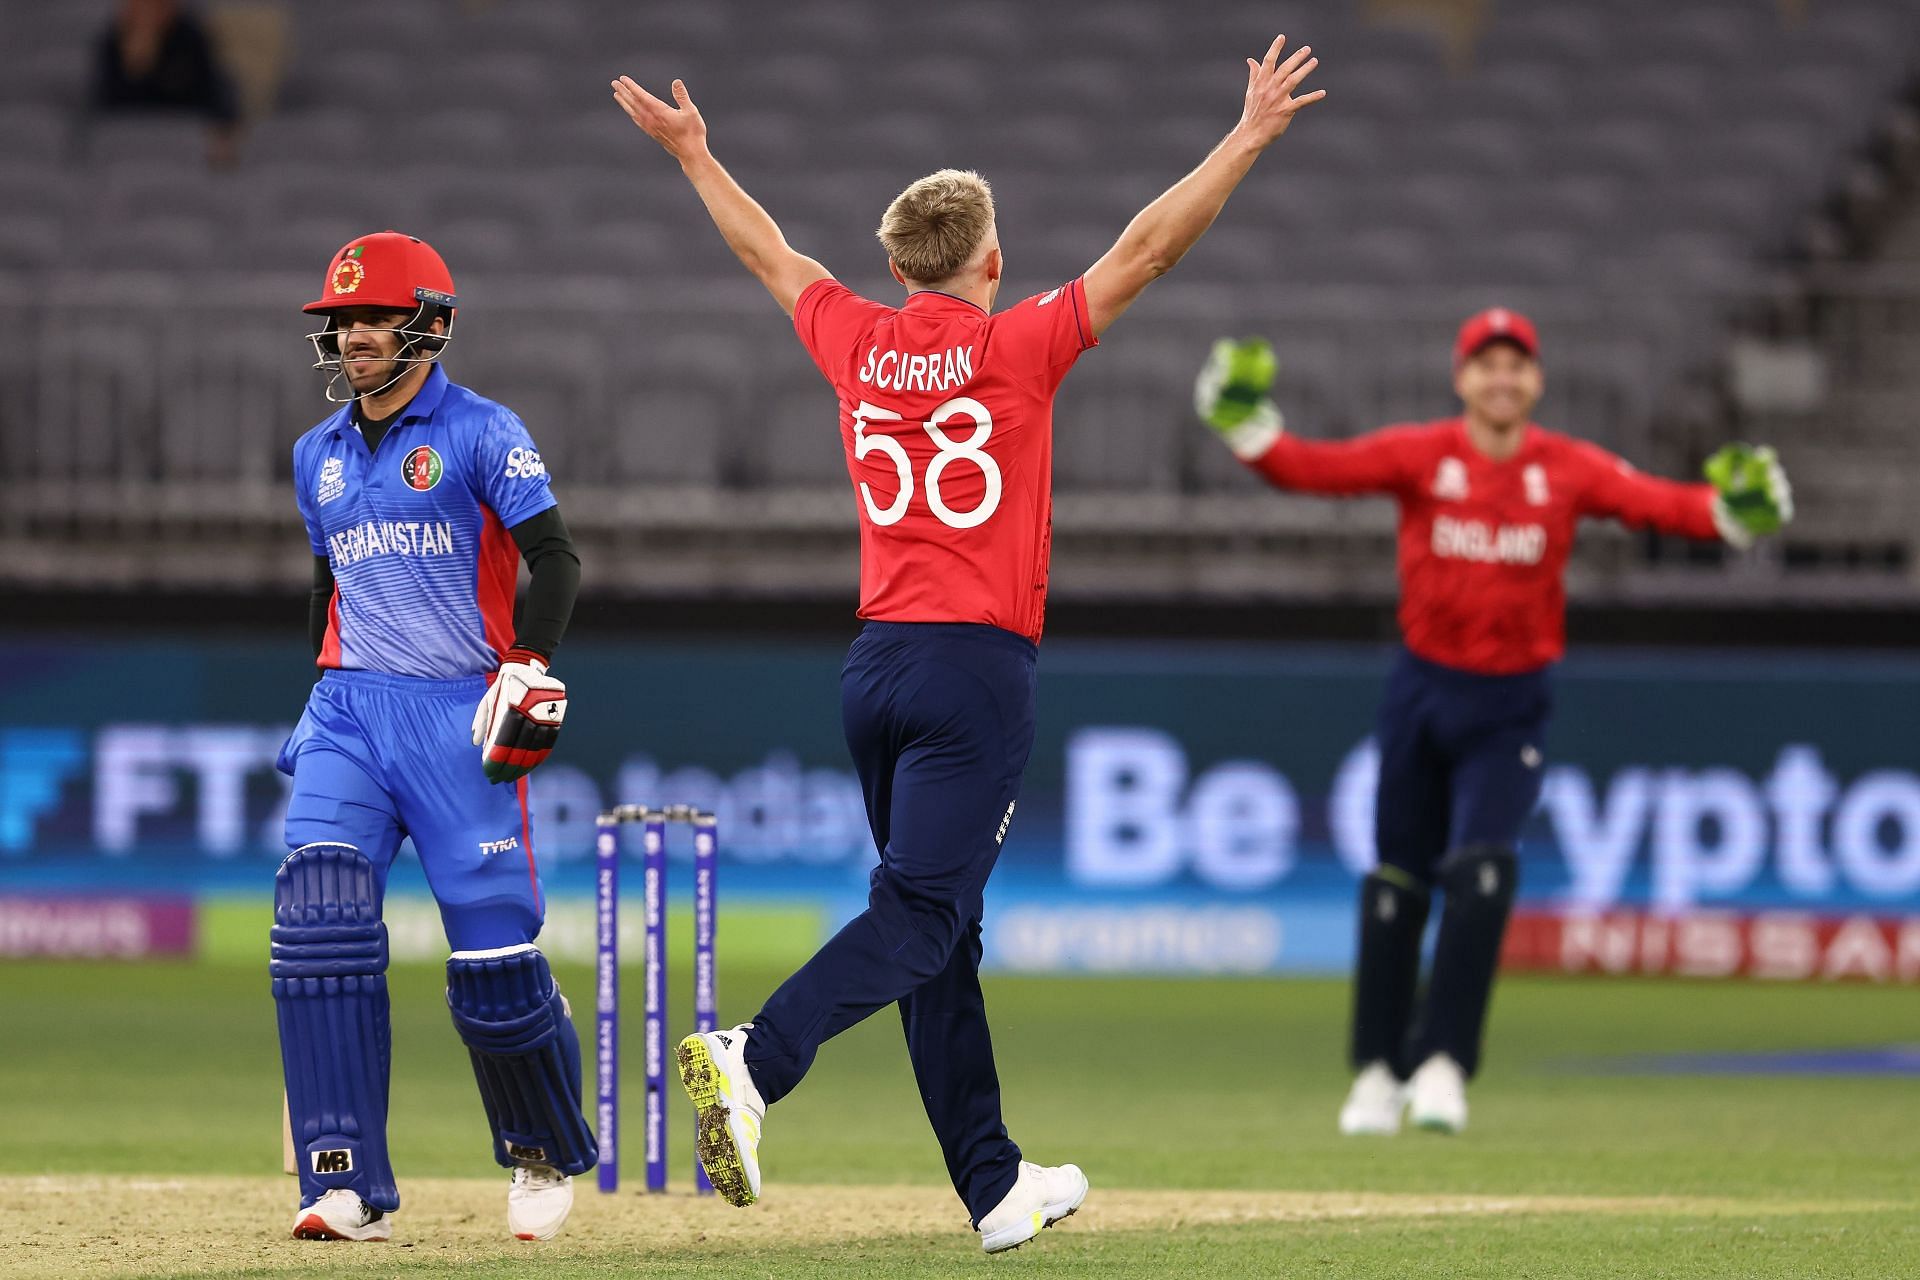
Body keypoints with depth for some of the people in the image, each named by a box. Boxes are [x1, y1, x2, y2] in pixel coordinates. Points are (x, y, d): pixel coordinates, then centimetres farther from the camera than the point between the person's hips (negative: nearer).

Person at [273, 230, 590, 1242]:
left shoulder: (481, 433, -2)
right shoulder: (318, 456, 17)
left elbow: (554, 558, -10)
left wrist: (531, 667, -22)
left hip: (460, 713, -5)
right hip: (350, 708, 5)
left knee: (493, 957, -8)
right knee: (319, 915, -18)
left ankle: (546, 1153, 21)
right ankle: (348, 1188, -20)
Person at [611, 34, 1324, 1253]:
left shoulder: (858, 342, 7)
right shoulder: (1019, 347, -6)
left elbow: (768, 250, 22)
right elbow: (1147, 249, -7)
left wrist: (692, 152, 37)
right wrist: (1249, 140, -2)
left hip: (877, 669, 6)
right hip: (978, 669, -6)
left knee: (943, 932, 10)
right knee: (919, 917, -12)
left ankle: (998, 1187, 15)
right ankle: (754, 1059, -35)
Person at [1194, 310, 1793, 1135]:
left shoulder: (1567, 469, -3)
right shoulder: (1420, 455, -4)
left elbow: (1657, 504, -15)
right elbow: (1315, 469, -15)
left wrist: (1730, 509, -34)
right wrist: (1247, 426, -32)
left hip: (1512, 704, -1)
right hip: (1424, 688, 1)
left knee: (1480, 868, -17)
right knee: (1397, 881, 5)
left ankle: (1443, 1065, -15)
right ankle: (1379, 1072, 17)